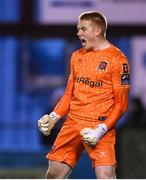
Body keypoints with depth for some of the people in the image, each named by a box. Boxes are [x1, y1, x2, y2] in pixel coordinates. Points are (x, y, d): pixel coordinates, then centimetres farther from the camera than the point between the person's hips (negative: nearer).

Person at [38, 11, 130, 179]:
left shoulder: (117, 59, -7)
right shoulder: (77, 56, 14)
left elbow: (121, 104, -8)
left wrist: (101, 130, -18)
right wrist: (53, 117, 6)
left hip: (100, 126, -6)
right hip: (72, 124, 6)